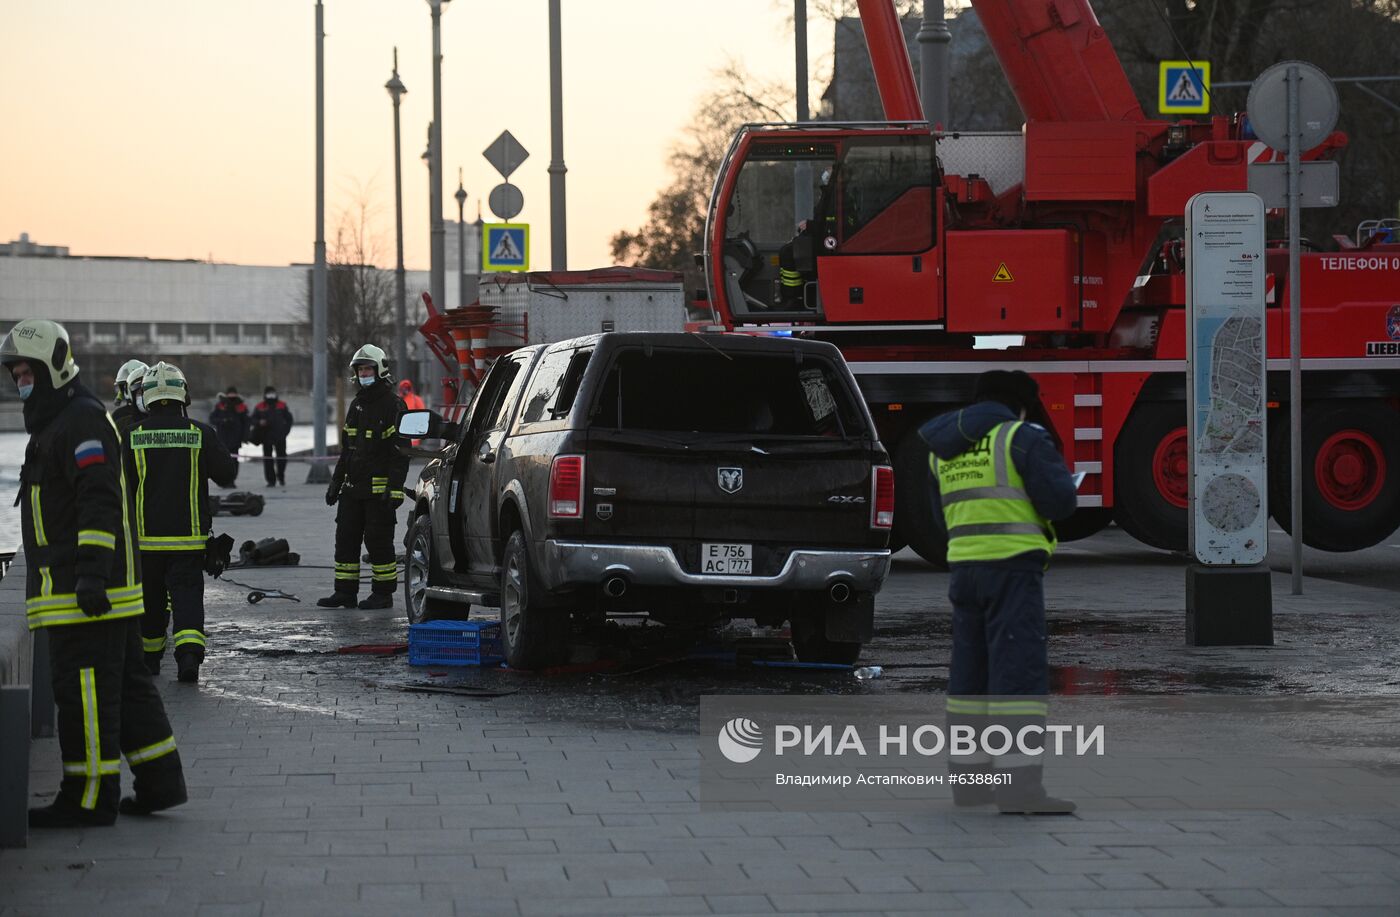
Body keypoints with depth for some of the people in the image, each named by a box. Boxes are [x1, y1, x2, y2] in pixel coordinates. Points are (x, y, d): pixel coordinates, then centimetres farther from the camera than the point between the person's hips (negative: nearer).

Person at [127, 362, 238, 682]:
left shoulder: (133, 437, -5)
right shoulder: (201, 434, -5)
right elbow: (225, 474, 1)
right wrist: (233, 462, 23)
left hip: (146, 534, 1)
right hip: (189, 535, -1)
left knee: (151, 596, 14)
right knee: (187, 593, -1)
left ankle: (150, 656, 26)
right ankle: (189, 652, -20)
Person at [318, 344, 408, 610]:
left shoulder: (393, 405, -8)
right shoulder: (357, 405, 17)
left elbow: (400, 451, -13)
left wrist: (395, 488, -20)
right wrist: (335, 483, 20)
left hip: (379, 489, -8)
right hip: (353, 486, 8)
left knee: (378, 540, -4)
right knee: (346, 538, 7)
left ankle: (383, 594, 4)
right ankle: (345, 592, 12)